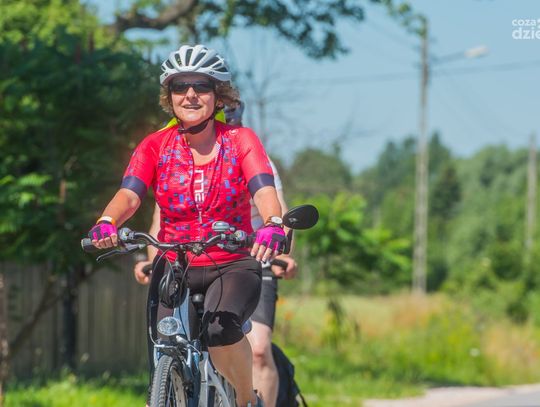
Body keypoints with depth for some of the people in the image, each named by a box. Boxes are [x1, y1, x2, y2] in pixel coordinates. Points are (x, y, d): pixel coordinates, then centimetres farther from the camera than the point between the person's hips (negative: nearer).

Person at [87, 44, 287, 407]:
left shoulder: (240, 140, -5)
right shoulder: (156, 146, -1)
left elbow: (265, 190, -20)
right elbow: (129, 194, -15)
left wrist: (273, 225, -43)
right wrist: (107, 222, -39)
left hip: (233, 265, -2)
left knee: (221, 329, -32)